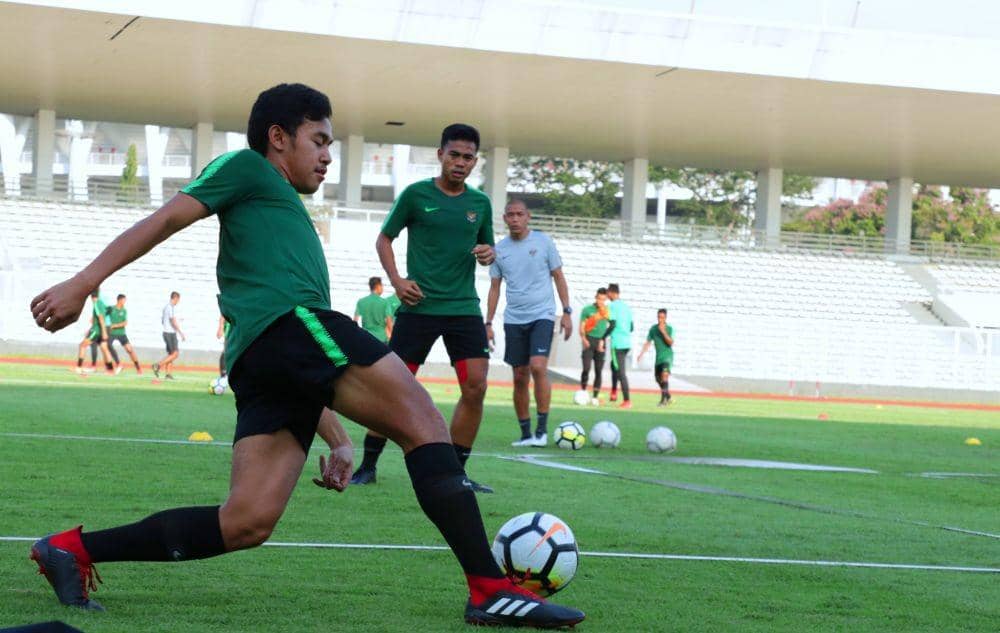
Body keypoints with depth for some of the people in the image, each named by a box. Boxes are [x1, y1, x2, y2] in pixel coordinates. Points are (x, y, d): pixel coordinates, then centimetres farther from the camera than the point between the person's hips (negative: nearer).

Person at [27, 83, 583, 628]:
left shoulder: (288, 218, 39)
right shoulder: (247, 169, 17)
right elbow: (167, 219, 3)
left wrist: (337, 438, 30)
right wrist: (85, 282, -9)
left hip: (259, 363, 9)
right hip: (292, 322, -9)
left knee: (246, 524, -4)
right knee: (425, 423, -11)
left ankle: (71, 550, -1)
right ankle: (491, 588, -20)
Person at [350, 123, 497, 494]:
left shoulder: (480, 203, 10)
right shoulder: (416, 195, -1)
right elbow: (384, 239, 6)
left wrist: (488, 254, -4)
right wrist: (397, 280, -8)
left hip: (464, 307, 3)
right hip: (419, 307, -3)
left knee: (475, 387, -8)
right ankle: (368, 466, 13)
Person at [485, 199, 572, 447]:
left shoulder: (543, 241, 0)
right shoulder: (500, 249, 7)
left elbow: (558, 277, 5)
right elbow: (495, 287, 12)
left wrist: (566, 312, -2)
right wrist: (488, 323, 7)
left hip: (542, 315, -3)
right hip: (514, 319, 3)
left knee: (538, 366, -20)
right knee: (519, 377, 4)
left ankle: (542, 430, -13)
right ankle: (525, 433, 13)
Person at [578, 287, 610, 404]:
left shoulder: (607, 311, 9)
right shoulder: (587, 310, 2)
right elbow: (582, 327, 0)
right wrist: (583, 338, -16)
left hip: (600, 342, 2)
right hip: (589, 341, -2)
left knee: (598, 370, 1)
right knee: (586, 368, -12)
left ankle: (595, 396, 5)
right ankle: (583, 392, 0)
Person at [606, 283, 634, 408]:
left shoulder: (612, 306, -7)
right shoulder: (626, 306, 15)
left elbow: (612, 325, -16)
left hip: (617, 343, -8)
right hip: (627, 342, 8)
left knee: (621, 372, -6)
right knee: (614, 366, 27)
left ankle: (627, 401, -10)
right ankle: (614, 392, 24)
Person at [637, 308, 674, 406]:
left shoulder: (669, 328, -8)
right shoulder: (653, 328, 3)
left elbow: (671, 343, -18)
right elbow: (648, 342, 11)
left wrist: (663, 332, -26)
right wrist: (641, 354, 4)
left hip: (667, 355, -5)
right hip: (658, 357, 5)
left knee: (665, 374, -25)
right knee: (658, 378, 13)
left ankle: (663, 399, -27)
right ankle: (668, 396, 35)